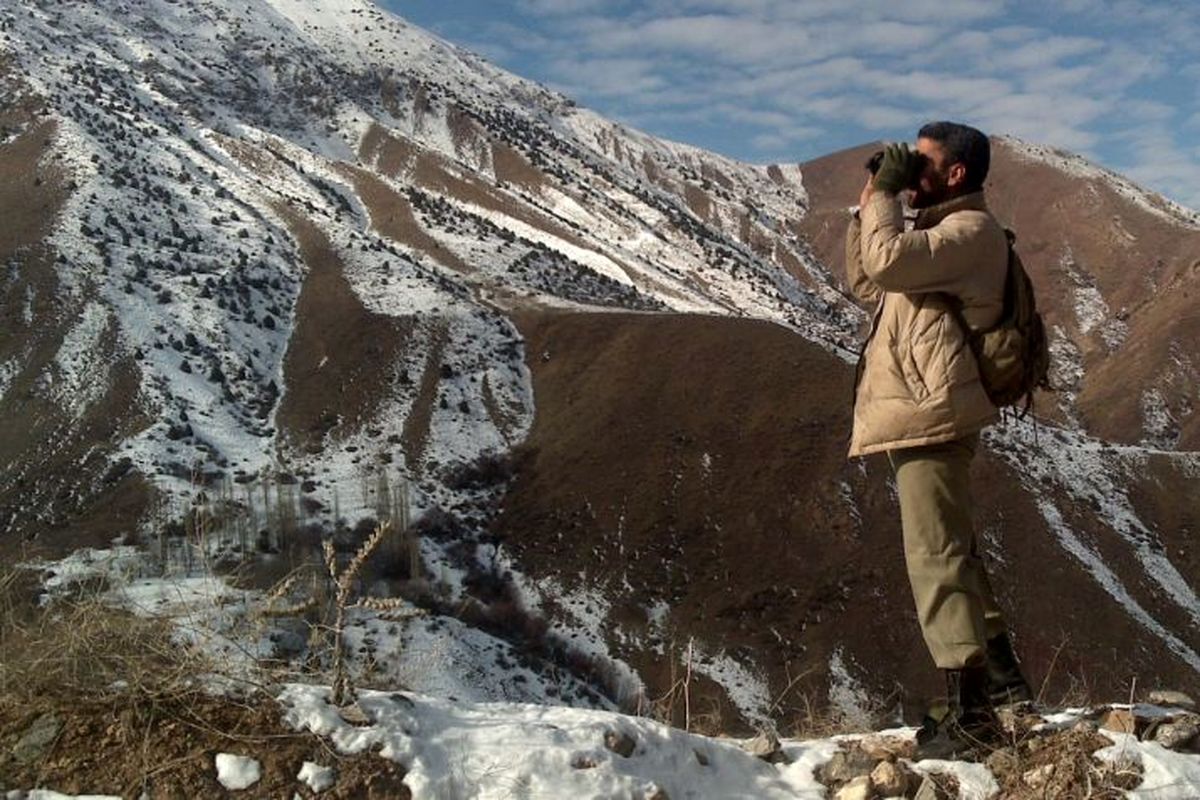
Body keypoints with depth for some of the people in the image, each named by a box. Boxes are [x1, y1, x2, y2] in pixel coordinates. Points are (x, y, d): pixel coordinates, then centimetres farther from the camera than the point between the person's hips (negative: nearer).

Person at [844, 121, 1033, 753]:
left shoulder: (971, 230, -10)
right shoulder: (938, 230, 23)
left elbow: (888, 262, -26)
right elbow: (863, 282, 23)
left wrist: (883, 193, -11)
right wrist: (869, 203, 14)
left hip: (932, 414, -11)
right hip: (919, 416, 11)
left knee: (936, 556, -10)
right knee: (948, 551, 18)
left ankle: (968, 710, -6)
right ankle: (1000, 675, 29)